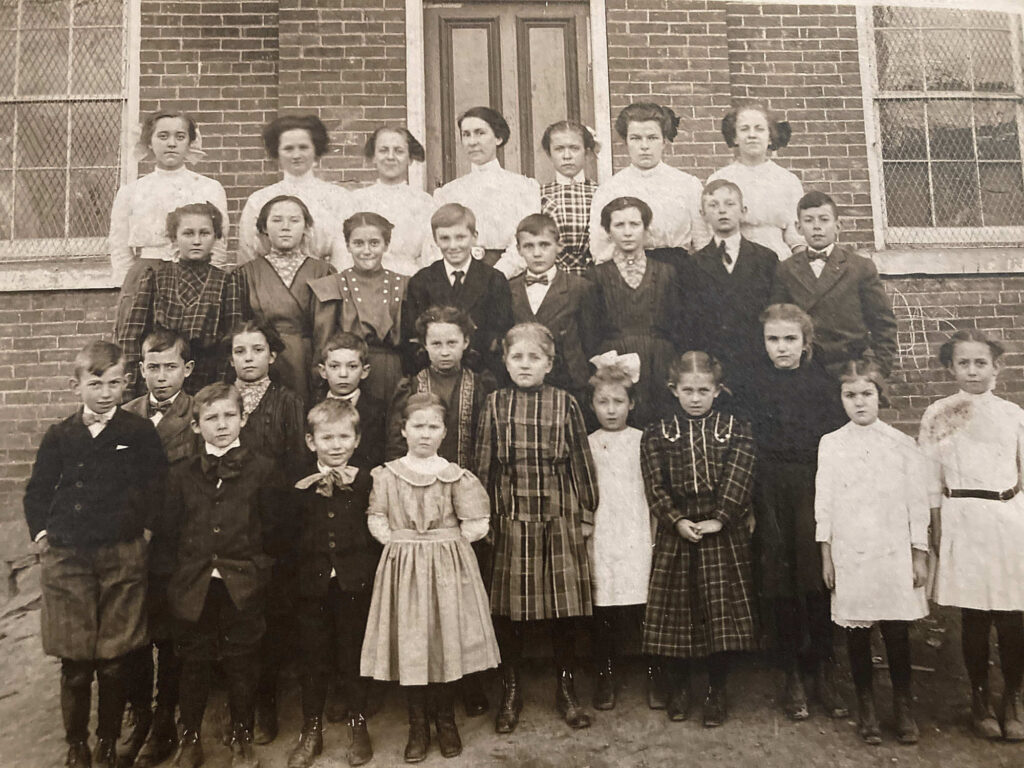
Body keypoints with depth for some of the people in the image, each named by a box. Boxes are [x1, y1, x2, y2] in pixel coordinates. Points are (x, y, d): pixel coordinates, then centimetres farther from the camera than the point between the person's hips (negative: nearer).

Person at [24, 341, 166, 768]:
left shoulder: (141, 433, 0)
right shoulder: (59, 436, 5)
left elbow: (160, 488, 4)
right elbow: (37, 491, 14)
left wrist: (148, 530, -3)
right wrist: (40, 533, 4)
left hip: (122, 560, -1)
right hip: (66, 561, 1)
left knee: (114, 664, 6)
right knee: (74, 665, 7)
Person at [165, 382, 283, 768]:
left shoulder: (261, 469, -3)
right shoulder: (182, 475, 4)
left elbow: (272, 529, -2)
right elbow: (170, 530, 5)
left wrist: (259, 570, -5)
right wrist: (176, 577, 0)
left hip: (243, 586, -2)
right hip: (193, 586, 2)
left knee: (242, 663, 9)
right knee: (193, 663, 13)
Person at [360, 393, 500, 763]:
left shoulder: (456, 476, -5)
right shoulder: (386, 475, -2)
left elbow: (475, 527, -3)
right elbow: (376, 519, 3)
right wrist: (396, 542, -8)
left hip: (448, 566, 0)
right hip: (403, 566, 1)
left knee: (446, 640, 9)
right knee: (408, 645, 6)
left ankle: (445, 720, 30)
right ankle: (417, 725, 25)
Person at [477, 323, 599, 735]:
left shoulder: (565, 403, 1)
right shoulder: (496, 403, 2)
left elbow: (581, 461, 5)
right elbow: (484, 464, 4)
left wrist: (586, 513, 5)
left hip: (560, 518, 0)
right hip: (510, 518, 0)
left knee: (564, 607, 7)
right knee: (508, 607, 8)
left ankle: (566, 689, 27)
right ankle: (510, 692, 26)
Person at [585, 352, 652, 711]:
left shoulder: (642, 441, 5)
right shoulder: (587, 445, 6)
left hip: (637, 533, 0)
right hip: (601, 535, 0)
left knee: (645, 605, 0)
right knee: (603, 609, 2)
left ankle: (654, 675, 19)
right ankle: (606, 676, 19)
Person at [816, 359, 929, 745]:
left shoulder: (902, 444, 2)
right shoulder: (830, 444, 2)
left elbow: (917, 502, 4)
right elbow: (824, 502, 3)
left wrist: (920, 555, 3)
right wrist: (826, 554, 2)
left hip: (894, 552, 0)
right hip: (849, 553, 0)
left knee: (896, 630, 3)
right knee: (856, 631, 6)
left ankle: (904, 707, 21)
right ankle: (866, 706, 22)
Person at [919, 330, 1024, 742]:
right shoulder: (938, 415, 1)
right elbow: (931, 480, 1)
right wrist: (936, 532, 0)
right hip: (965, 520, -2)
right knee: (974, 615, 4)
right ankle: (980, 698, 22)